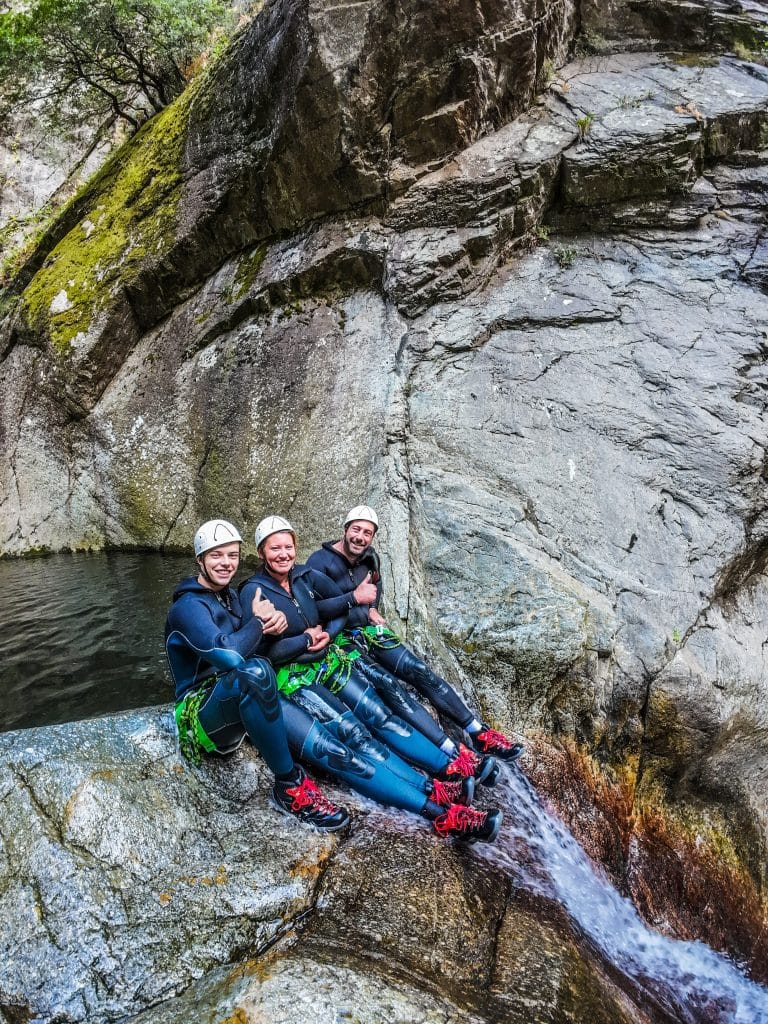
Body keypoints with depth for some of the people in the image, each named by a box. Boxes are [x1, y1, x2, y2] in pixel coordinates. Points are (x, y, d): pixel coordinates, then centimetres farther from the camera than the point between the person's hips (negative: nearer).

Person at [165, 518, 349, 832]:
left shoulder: (229, 595, 14)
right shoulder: (188, 606, -15)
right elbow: (229, 654, -31)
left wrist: (274, 620, -8)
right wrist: (258, 620, -13)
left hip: (237, 698, 9)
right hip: (202, 709, -9)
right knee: (256, 671, -39)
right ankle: (289, 785, -28)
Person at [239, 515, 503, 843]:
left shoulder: (306, 576, 3)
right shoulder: (254, 592, -13)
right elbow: (262, 652, -18)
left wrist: (328, 633, -3)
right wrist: (307, 640, -14)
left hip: (328, 662, 7)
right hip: (292, 679, -6)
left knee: (379, 716, -8)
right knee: (355, 736, -19)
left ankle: (451, 769, -12)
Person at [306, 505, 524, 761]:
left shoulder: (370, 557, 6)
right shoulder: (320, 562, -14)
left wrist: (373, 609, 10)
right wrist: (354, 599, -27)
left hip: (368, 630, 6)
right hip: (338, 639, -6)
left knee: (419, 670, -9)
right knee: (387, 685, -28)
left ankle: (479, 733, -3)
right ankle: (452, 753, -30)